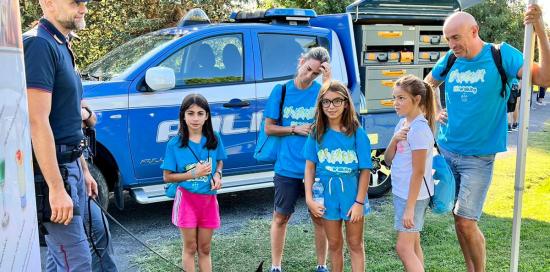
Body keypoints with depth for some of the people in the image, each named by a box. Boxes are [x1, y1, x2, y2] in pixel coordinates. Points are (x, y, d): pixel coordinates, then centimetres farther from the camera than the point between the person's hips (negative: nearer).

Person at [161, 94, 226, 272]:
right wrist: (193, 173, -19)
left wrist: (217, 174, -7)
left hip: (209, 199, 2)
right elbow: (167, 177, -6)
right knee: (190, 247, 9)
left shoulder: (214, 139, -4)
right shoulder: (175, 144, -11)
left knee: (204, 249, 13)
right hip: (187, 199, -2)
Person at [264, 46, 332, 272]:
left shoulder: (321, 91, -2)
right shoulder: (281, 90, 0)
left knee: (319, 217, 10)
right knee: (280, 217, 11)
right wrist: (295, 129, -10)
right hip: (287, 167, 1)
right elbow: (269, 128, 3)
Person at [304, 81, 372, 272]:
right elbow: (310, 166, 0)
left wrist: (359, 201, -13)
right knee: (334, 244, 17)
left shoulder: (357, 133, -11)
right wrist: (309, 198, -7)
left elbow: (365, 170, -10)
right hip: (328, 194, 2)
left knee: (355, 243, 13)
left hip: (352, 194, -2)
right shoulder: (317, 132, -4)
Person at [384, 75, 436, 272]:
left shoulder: (419, 128, -19)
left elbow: (418, 172, -20)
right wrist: (394, 139, -12)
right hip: (401, 193, 9)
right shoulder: (402, 123, 7)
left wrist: (409, 207, -20)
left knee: (404, 247, -7)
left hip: (413, 195, -9)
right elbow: (388, 160, 7)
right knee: (412, 244, 14)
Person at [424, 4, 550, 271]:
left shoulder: (501, 54, -9)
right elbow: (428, 84, 22)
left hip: (478, 156, -4)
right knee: (458, 219, 12)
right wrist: (436, 111, 7)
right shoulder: (450, 59, 2)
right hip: (446, 150, 5)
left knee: (466, 222, -5)